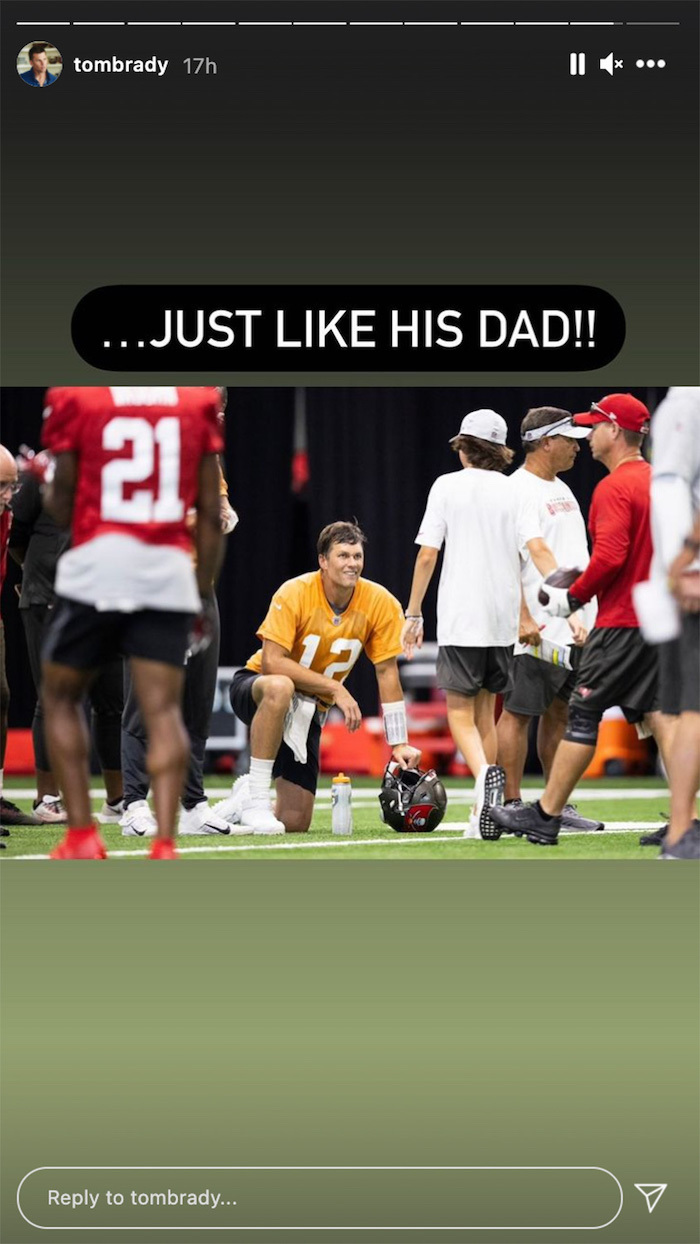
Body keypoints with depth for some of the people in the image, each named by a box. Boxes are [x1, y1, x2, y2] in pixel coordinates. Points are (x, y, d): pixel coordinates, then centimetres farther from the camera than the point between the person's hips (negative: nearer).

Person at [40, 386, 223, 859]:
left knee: (60, 697, 15)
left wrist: (46, 495, 27)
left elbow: (62, 507, 4)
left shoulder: (75, 395, -1)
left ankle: (82, 836, 8)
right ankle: (164, 844, -12)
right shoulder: (198, 399, 8)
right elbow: (210, 515, 10)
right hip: (170, 573, 2)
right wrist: (203, 591, 19)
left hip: (97, 567, -2)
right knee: (163, 710, 0)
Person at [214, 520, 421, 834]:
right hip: (255, 688, -4)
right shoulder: (294, 594, -22)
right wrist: (335, 688, -31)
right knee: (280, 687, -43)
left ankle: (245, 798, 28)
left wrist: (399, 743, -8)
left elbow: (387, 672, -5)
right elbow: (271, 662, -28)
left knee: (296, 824, -6)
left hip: (308, 710, 4)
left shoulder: (380, 604, -12)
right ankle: (255, 798, -30)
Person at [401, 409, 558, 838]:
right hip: (503, 621, 3)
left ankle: (485, 773, -29)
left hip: (460, 620, -3)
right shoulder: (514, 492, 5)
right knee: (486, 713, 14)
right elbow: (539, 550, -8)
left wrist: (414, 614, 4)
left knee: (460, 712, 1)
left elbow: (427, 555, -4)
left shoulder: (448, 486, 0)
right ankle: (486, 813, 12)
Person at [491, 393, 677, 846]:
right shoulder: (658, 481, 13)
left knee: (582, 714, -2)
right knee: (658, 713, 5)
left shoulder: (615, 487, -14)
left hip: (621, 622, -8)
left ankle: (546, 817, 3)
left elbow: (610, 555, -23)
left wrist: (573, 597, -10)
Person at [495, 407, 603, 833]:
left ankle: (558, 806, 15)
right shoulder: (518, 491, -10)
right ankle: (511, 806, -3)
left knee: (560, 712, 11)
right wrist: (523, 618, -21)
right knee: (519, 713, -4)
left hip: (575, 627, 9)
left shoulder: (562, 489, 18)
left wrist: (583, 617, 19)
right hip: (539, 630, -9)